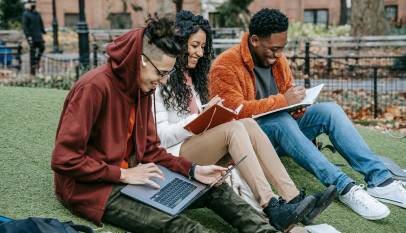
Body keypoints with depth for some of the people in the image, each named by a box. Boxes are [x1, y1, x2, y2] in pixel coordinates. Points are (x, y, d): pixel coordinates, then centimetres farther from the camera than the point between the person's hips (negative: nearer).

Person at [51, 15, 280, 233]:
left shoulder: (142, 88, 4)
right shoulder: (94, 87, -22)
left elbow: (149, 149, 8)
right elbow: (64, 159, -23)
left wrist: (192, 170, -6)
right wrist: (123, 174, -22)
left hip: (129, 177, 9)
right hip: (91, 186, -9)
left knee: (215, 189, -2)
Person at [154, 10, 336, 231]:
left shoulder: (190, 76, 21)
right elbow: (161, 136, -13)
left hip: (199, 143, 7)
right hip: (175, 156, -7)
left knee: (249, 124, -18)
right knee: (234, 128, -29)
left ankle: (294, 200, -28)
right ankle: (272, 210, -40)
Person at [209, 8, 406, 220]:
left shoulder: (277, 59, 8)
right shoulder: (225, 66, -14)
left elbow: (291, 106, 15)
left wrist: (297, 105, -9)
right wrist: (282, 101, -25)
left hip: (281, 131, 7)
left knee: (328, 110, -16)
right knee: (281, 121, -36)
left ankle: (380, 179, -25)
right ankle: (344, 187, -40)